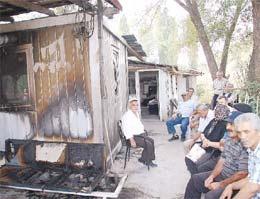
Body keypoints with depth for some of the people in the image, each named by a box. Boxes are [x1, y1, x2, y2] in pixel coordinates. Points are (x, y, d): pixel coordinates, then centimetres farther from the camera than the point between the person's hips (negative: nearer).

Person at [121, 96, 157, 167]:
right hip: (133, 136, -9)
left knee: (151, 141, -8)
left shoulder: (136, 113, 14)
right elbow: (126, 130, -22)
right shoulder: (127, 115, -16)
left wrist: (143, 131, 10)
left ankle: (143, 159, 3)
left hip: (140, 134, 9)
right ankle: (148, 161, 3)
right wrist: (132, 141, -26)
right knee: (148, 144, -19)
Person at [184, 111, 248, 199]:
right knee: (195, 178, 9)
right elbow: (222, 161, 7)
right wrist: (211, 176, -4)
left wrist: (220, 185, -18)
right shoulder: (229, 140, 2)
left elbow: (242, 174, -25)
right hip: (221, 175, 9)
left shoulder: (245, 146, -26)